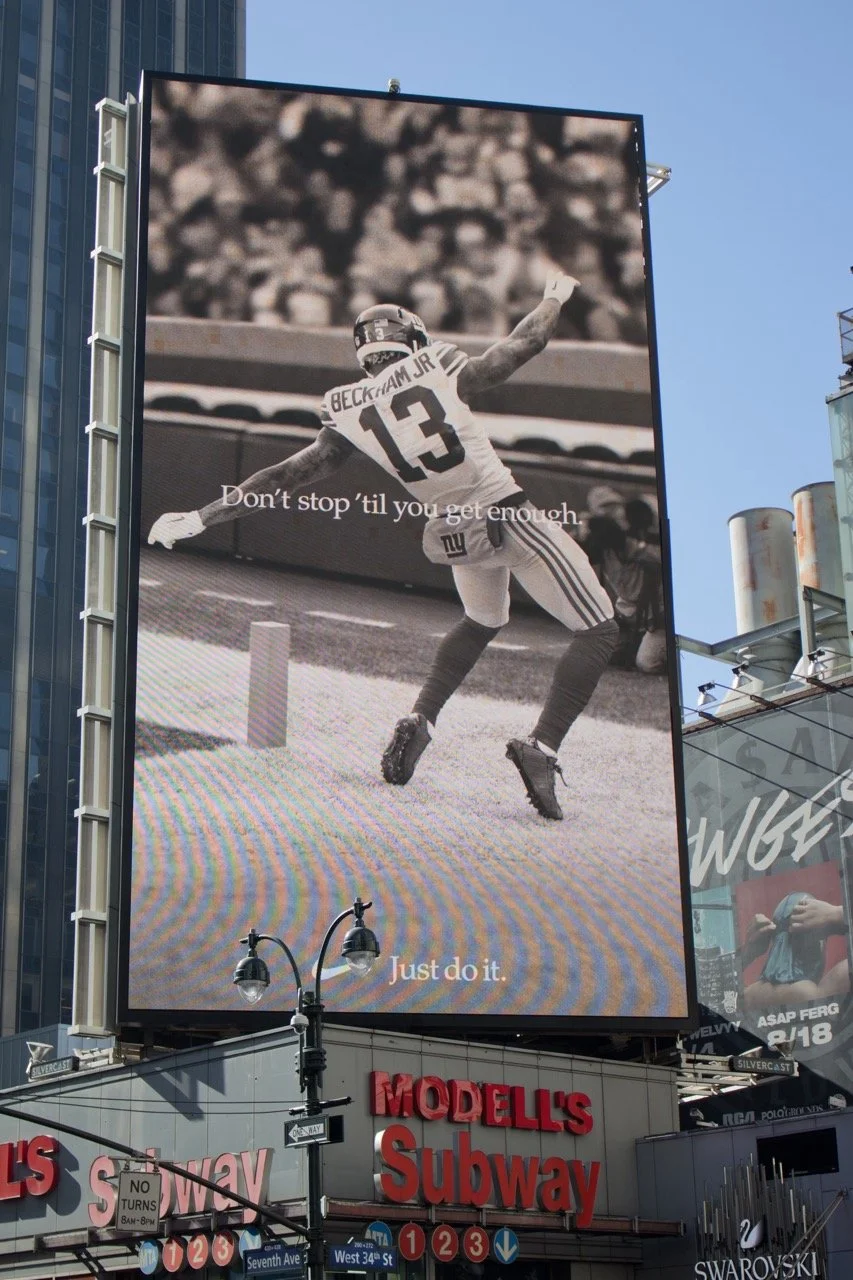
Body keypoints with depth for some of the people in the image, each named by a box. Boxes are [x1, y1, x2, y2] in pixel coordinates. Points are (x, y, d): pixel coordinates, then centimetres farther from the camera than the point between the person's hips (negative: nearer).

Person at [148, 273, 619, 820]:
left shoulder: (349, 412, -2)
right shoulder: (439, 370, -10)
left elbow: (287, 474, -3)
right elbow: (525, 343, 2)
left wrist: (201, 517, 3)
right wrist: (556, 296, 22)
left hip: (453, 531, 5)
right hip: (508, 516, -5)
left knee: (483, 622, 33)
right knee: (599, 632, 2)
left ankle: (418, 723, 20)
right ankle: (541, 747, -14)